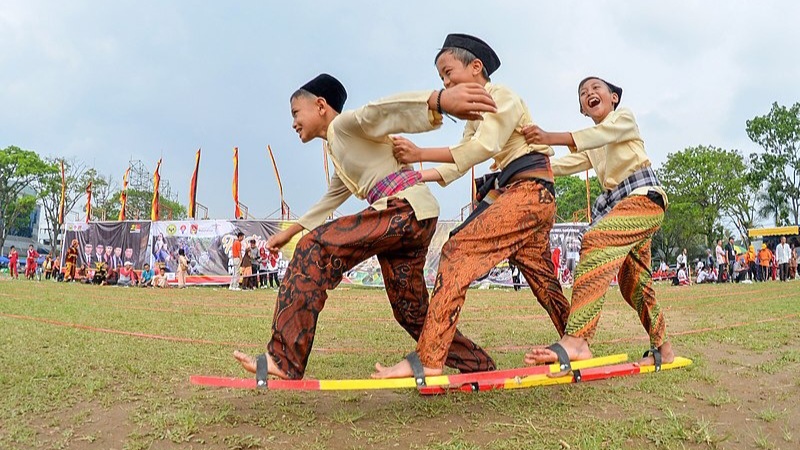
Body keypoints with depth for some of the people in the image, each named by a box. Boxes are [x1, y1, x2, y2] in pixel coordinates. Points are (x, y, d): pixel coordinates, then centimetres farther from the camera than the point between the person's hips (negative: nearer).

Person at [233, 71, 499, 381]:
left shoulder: (346, 123, 2)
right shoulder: (338, 150, 30)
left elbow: (383, 109, -20)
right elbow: (330, 200, 41)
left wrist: (440, 100, -39)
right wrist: (288, 233, 45)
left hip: (408, 208, -10)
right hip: (408, 216, 10)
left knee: (316, 248, -18)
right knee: (410, 310, 14)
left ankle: (283, 360, -20)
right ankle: (481, 368, 27)